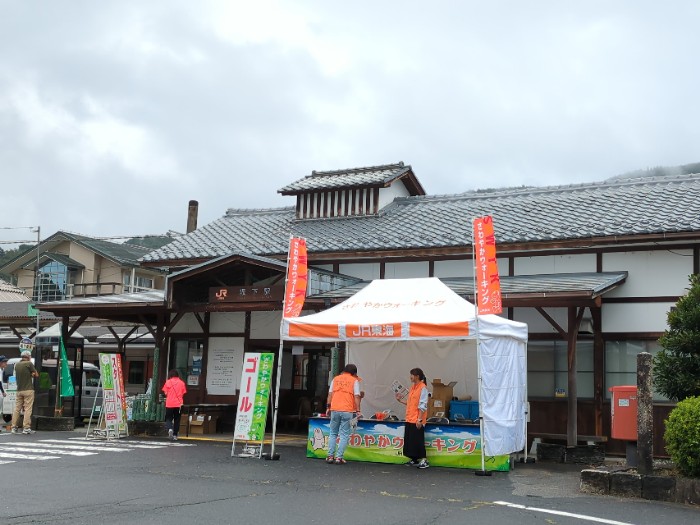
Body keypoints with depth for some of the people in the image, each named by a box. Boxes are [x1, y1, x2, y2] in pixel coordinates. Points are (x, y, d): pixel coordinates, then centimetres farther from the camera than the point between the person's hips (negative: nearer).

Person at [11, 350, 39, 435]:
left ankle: (14, 427, 10)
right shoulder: (29, 363, -8)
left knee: (17, 409, 9)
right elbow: (36, 375, -3)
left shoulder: (17, 365, 11)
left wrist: (30, 374, 7)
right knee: (28, 409, -5)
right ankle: (26, 428, -8)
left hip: (19, 390, 6)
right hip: (28, 390, -6)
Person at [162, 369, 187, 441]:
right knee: (177, 420, 11)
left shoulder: (168, 382, -1)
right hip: (178, 404, 1)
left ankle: (170, 429, -19)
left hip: (169, 404, -1)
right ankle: (175, 435, 10)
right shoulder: (182, 383, 3)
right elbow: (183, 393, 5)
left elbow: (165, 393, 1)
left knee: (168, 419, 9)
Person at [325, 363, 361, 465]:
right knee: (344, 435, 1)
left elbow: (330, 394, 11)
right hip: (347, 411, -3)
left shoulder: (335, 379, 13)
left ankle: (330, 456, 9)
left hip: (335, 410, 3)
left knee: (333, 433, 13)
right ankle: (339, 457, -4)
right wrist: (358, 411, -2)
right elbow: (356, 397, -3)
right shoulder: (354, 381, 3)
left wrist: (328, 407, 15)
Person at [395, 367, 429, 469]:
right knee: (409, 440, 10)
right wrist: (400, 400, 12)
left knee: (418, 440, -5)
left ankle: (423, 460, 3)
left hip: (417, 421, -8)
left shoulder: (423, 388, -12)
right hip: (409, 419, 9)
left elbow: (422, 406, -16)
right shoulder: (413, 387, 14)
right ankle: (414, 460, 20)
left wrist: (420, 419, -19)